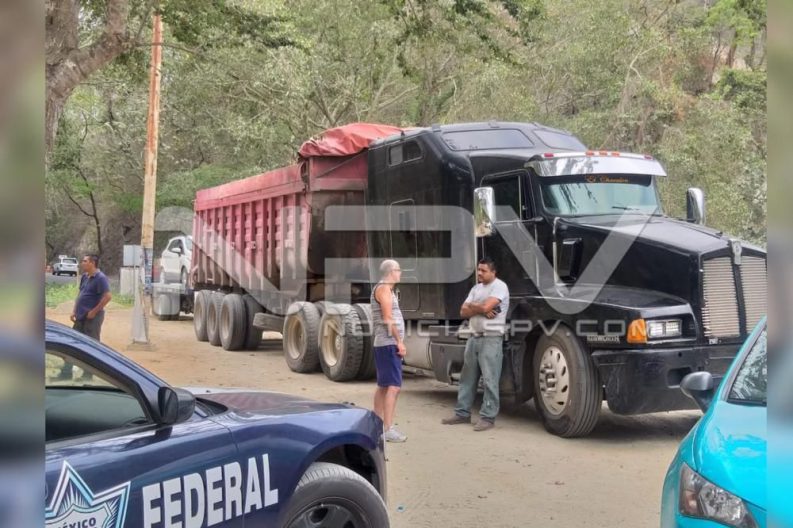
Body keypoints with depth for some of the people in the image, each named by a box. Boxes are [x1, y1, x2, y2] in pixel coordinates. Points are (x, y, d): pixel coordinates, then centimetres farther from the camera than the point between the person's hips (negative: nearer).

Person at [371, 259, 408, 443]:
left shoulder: (384, 288, 19)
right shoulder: (384, 288, -12)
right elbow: (388, 319, -18)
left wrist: (398, 342, 18)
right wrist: (399, 342, -17)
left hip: (385, 344, 11)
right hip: (389, 343, -11)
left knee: (383, 386, 14)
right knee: (394, 386, -14)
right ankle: (388, 429, -17)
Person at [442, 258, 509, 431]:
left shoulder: (499, 286, -8)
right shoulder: (476, 288, 17)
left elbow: (486, 306, -21)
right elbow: (463, 312, 9)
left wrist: (472, 306, -2)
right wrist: (480, 310, -9)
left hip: (491, 339, -8)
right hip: (474, 337, 8)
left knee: (489, 380, -5)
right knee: (467, 377, 12)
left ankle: (487, 417, -1)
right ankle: (462, 413, 20)